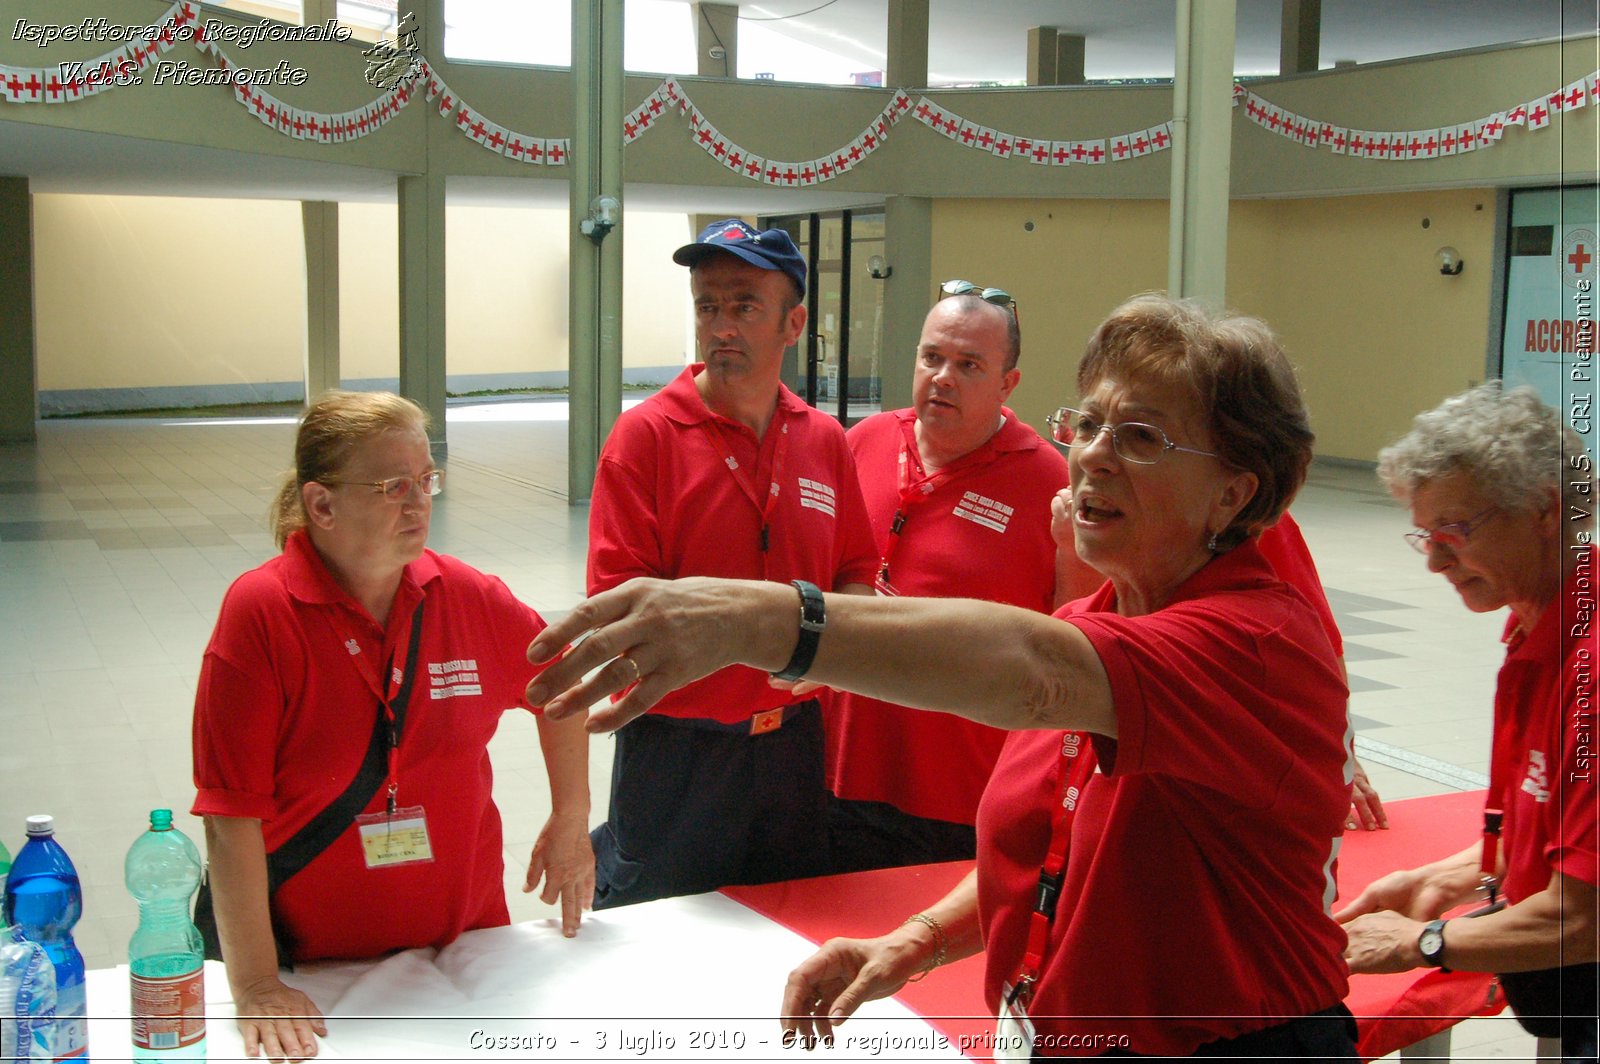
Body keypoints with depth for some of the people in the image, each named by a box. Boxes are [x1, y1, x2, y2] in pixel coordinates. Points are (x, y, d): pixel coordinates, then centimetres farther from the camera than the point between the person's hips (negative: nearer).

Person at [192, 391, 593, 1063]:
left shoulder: (468, 598, -6)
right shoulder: (260, 611, -17)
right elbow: (233, 811, -19)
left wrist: (571, 821, 12)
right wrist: (257, 989, -20)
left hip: (465, 934, 4)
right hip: (313, 959, -4)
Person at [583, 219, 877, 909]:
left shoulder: (823, 440, 4)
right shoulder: (648, 433, -10)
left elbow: (857, 572, 12)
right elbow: (617, 602, -15)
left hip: (792, 740, 4)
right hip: (676, 743, -4)